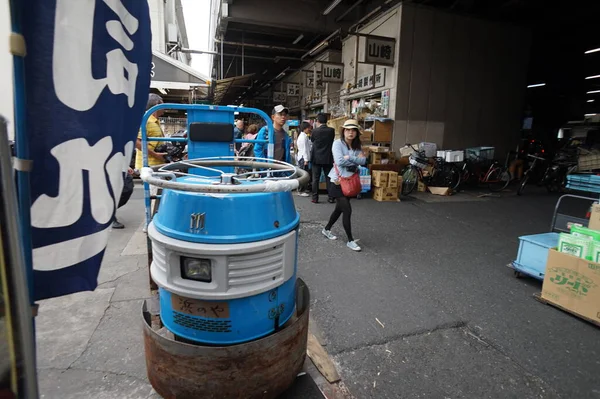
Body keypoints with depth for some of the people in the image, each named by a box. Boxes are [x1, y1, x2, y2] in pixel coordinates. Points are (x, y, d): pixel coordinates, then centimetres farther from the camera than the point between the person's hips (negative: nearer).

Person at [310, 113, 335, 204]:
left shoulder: (315, 131, -10)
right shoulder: (331, 130, -4)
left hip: (317, 158, -2)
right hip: (328, 158, 2)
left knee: (315, 179, 5)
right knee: (329, 178, 8)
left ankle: (315, 198, 6)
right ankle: (331, 198, 11)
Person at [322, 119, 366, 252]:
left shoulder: (357, 146, 8)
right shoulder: (337, 143, -11)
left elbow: (363, 161, -8)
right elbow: (340, 161, -24)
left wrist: (350, 158, -23)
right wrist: (356, 161, -10)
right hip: (338, 181, -7)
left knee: (339, 209, 16)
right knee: (347, 210, -9)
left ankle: (326, 230, 36)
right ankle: (350, 240, 3)